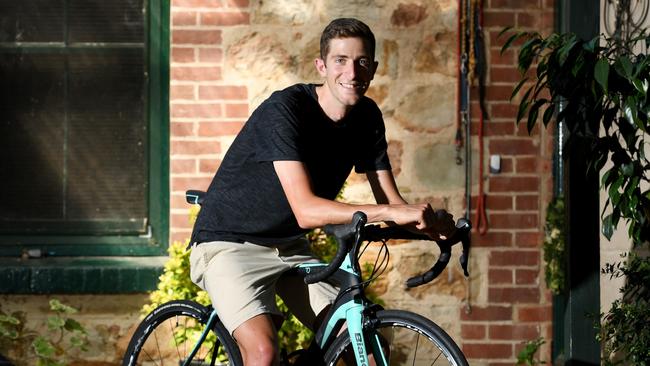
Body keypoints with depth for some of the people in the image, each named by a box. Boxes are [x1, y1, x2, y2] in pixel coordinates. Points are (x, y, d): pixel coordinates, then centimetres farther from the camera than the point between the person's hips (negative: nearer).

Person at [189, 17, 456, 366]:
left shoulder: (366, 117, -3)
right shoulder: (284, 109, -24)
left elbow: (391, 200, -3)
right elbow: (306, 210, -33)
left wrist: (428, 220, -27)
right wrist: (389, 213, -42)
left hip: (288, 246, 7)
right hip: (230, 243, -7)